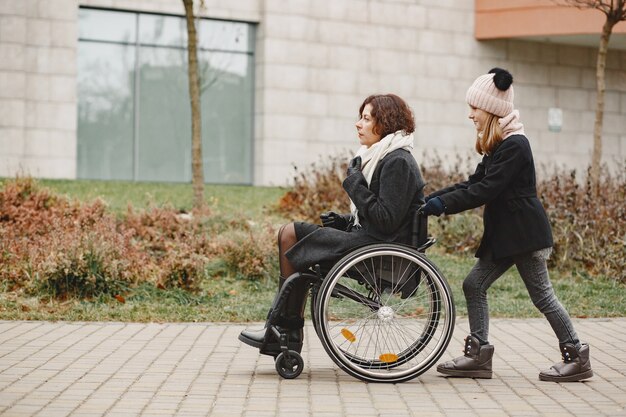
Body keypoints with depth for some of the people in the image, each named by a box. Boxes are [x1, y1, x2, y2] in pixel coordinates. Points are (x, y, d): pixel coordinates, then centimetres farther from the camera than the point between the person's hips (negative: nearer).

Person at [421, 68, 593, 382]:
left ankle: (577, 358, 7)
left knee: (541, 295, -3)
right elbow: (473, 183, 13)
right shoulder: (497, 146, 14)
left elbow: (485, 190, -22)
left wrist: (441, 205, -22)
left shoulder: (515, 145, -17)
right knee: (474, 285, 5)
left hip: (525, 234, -10)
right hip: (505, 234, 10)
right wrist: (430, 198, 5)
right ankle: (478, 355, 7)